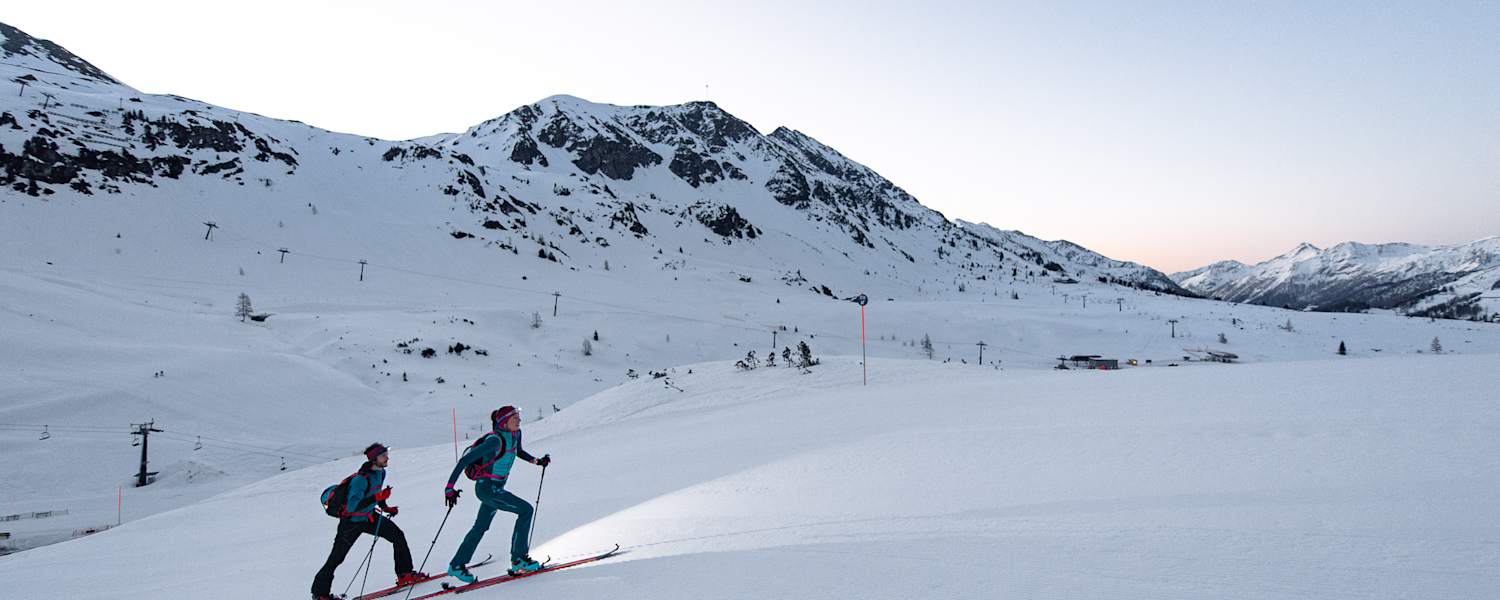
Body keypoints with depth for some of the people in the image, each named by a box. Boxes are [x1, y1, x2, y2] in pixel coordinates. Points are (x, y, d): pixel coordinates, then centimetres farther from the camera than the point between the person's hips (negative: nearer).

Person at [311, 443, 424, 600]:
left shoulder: (381, 472, -6)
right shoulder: (361, 479, -32)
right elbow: (352, 506, -38)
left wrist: (385, 507, 11)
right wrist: (378, 497, -43)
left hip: (369, 517, 7)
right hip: (351, 521, -7)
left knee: (398, 536, -2)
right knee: (336, 558, 6)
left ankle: (405, 574, 6)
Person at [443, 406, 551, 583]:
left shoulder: (515, 434, 0)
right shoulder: (495, 440, -25)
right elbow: (465, 460, -25)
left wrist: (537, 461, 14)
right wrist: (450, 487, -27)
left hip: (496, 487, 9)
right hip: (487, 487, -9)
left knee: (481, 527, 19)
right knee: (525, 510, -13)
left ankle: (456, 565, 34)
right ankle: (518, 559, -6)